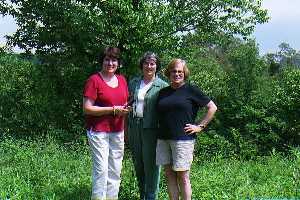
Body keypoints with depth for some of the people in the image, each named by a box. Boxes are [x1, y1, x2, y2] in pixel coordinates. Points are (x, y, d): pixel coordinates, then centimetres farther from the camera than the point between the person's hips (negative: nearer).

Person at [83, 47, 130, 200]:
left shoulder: (122, 80, 11)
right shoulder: (94, 80, -8)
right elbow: (87, 108, -13)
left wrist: (126, 109, 1)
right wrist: (113, 110, -15)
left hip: (117, 131, 6)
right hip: (99, 130, -6)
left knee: (115, 170, 11)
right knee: (101, 169, -8)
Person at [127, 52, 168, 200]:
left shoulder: (162, 86, -3)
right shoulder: (133, 83, 11)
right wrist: (127, 128, 11)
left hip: (151, 128, -5)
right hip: (134, 126, 5)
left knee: (150, 164, 0)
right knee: (137, 163, 12)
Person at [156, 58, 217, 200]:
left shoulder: (191, 90, 0)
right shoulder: (163, 92, 14)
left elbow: (212, 108, 1)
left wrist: (200, 126, -3)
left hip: (183, 139, -5)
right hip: (163, 139, 5)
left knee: (183, 177, -2)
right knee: (169, 175, 7)